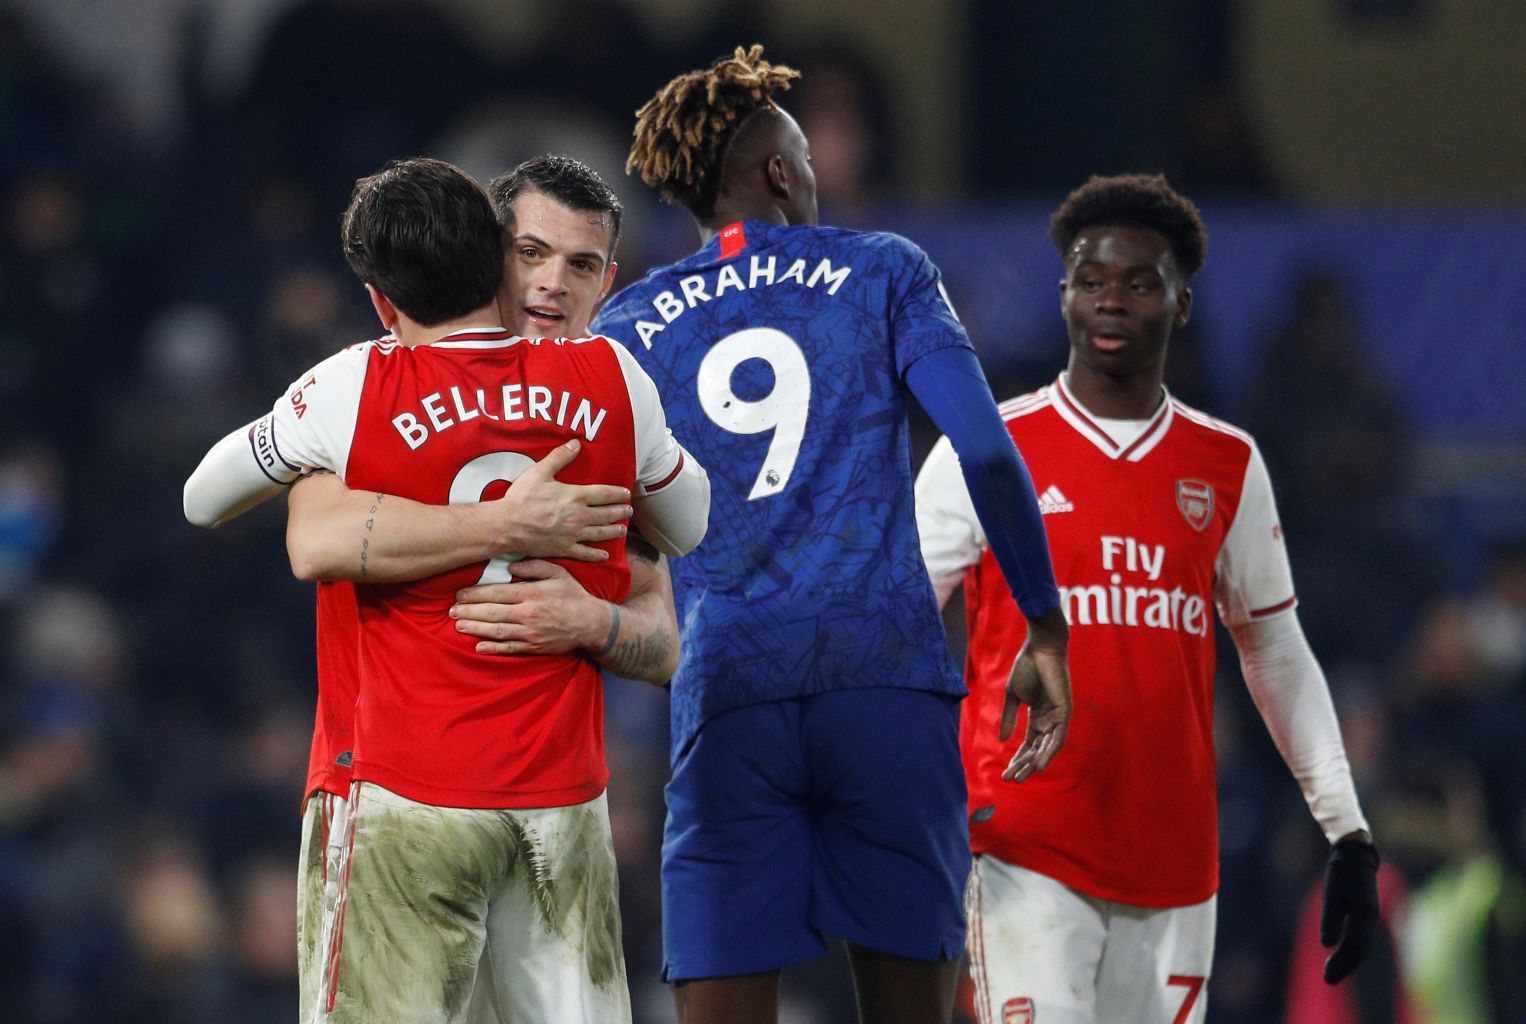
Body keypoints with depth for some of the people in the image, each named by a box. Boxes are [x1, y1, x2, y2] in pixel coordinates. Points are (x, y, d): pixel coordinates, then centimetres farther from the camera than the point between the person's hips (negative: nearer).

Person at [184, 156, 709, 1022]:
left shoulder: (353, 390, -5)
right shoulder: (611, 379, 1)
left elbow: (202, 497, 12)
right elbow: (690, 525, 20)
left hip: (414, 798, -3)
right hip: (565, 791, 3)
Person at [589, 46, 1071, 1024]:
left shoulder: (627, 327, 15)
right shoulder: (882, 273, 9)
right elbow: (989, 455, -1)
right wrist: (1047, 634, 5)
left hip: (727, 700, 1)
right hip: (890, 679, -1)